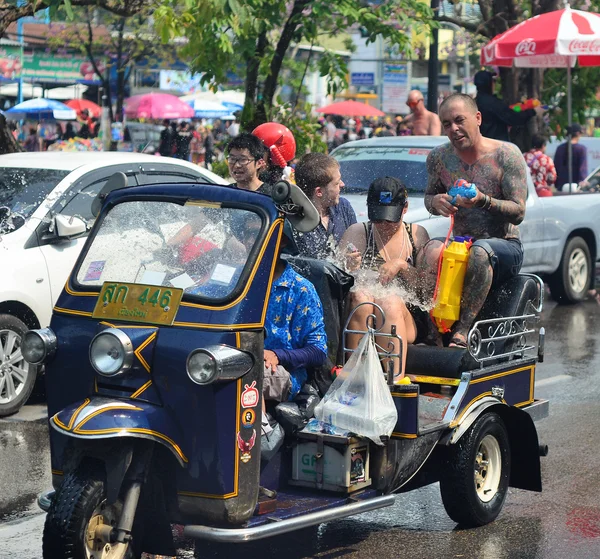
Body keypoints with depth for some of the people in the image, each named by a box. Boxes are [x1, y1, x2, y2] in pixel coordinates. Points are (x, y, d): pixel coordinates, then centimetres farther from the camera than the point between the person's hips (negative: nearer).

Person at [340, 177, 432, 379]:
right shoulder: (358, 233, 12)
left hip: (408, 319, 0)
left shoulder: (417, 234, 15)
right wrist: (348, 269, -18)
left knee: (389, 301, -34)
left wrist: (401, 265, -8)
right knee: (361, 296, -33)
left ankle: (396, 377, -49)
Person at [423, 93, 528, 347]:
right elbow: (429, 197, 20)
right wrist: (436, 202, -6)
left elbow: (518, 213, -10)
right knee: (432, 251, -33)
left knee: (479, 252, -40)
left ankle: (461, 333, -42)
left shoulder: (506, 154, -7)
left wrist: (483, 201, -28)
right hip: (460, 244, 3)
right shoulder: (439, 157, 5)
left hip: (505, 246, -3)